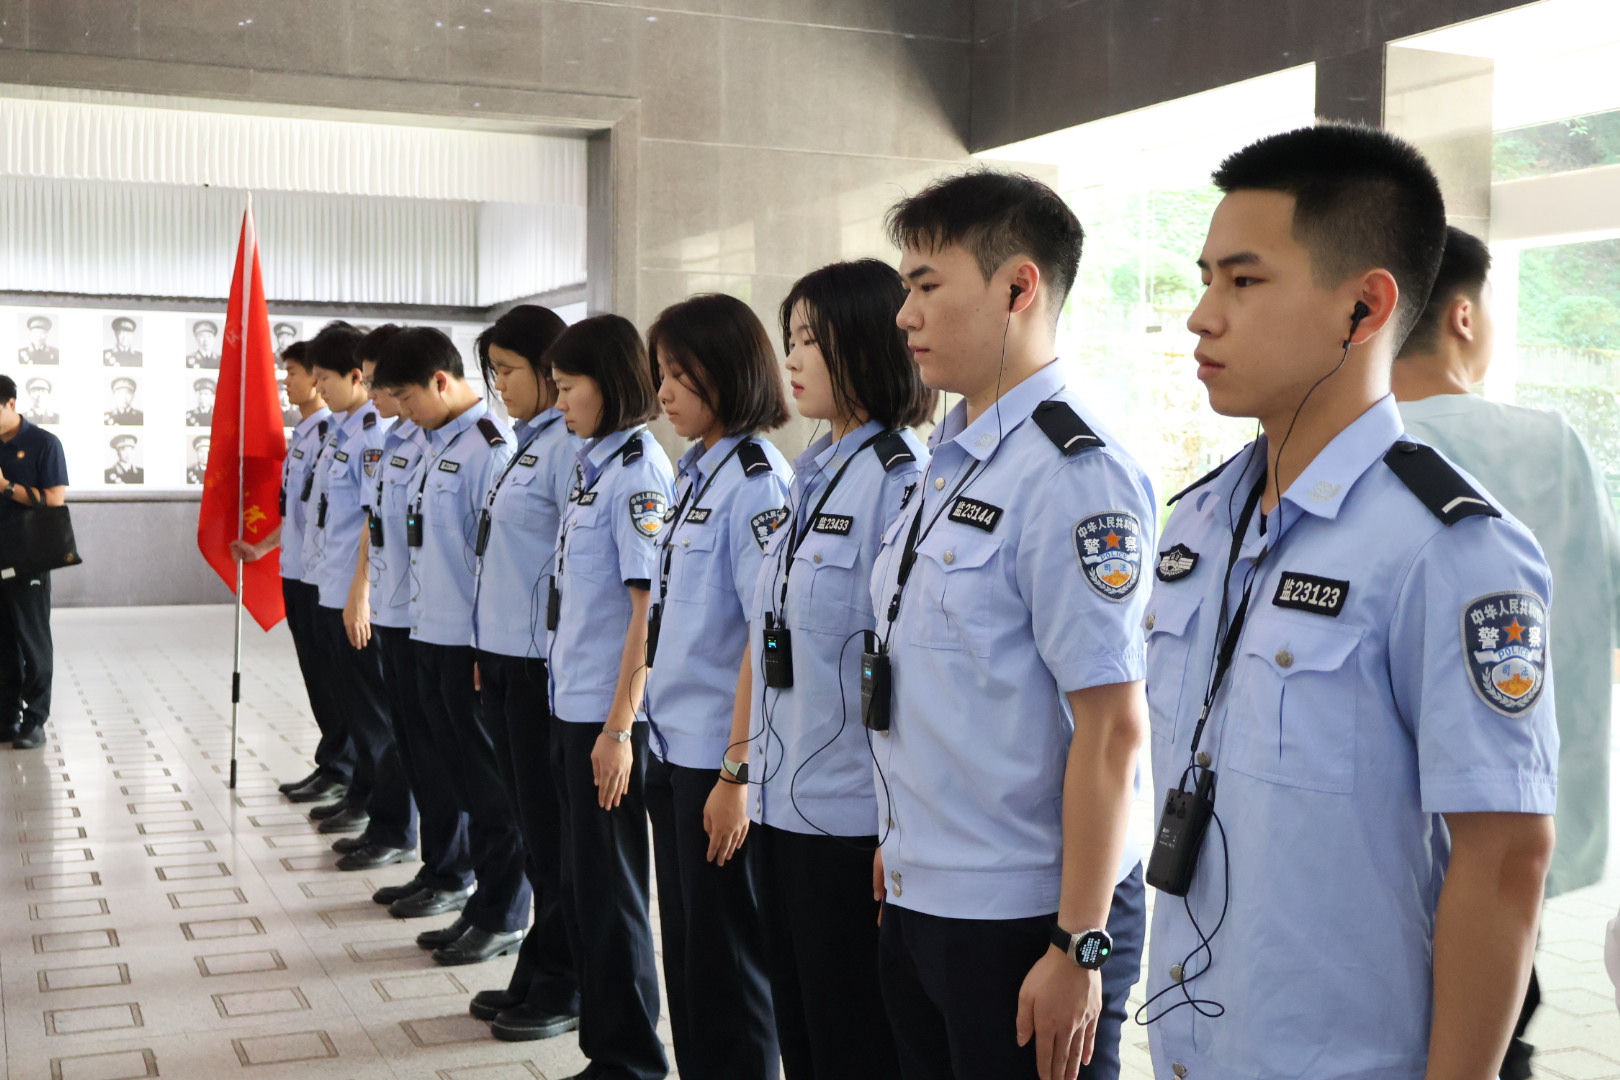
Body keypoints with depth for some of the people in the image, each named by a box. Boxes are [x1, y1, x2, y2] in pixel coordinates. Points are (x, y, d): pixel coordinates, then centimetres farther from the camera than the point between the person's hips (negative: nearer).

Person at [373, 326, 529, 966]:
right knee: (461, 775, 15)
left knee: (492, 788, 2)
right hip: (431, 633, 9)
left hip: (472, 641, -9)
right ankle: (482, 904, 26)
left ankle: (502, 918, 14)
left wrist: (488, 648, -18)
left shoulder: (489, 446, -15)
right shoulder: (436, 444, 13)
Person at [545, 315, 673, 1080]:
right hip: (573, 705, 8)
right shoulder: (592, 463, 12)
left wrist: (619, 727, -20)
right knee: (580, 883, 15)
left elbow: (650, 608, -18)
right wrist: (579, 714, 15)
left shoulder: (638, 472, -14)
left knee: (609, 889, 2)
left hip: (609, 714, -8)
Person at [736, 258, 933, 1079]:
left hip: (849, 818, -8)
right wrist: (740, 767, 17)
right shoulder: (812, 476, 12)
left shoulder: (900, 480, -13)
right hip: (779, 807, 8)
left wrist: (899, 827, -18)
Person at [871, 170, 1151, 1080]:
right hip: (920, 901, 8)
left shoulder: (1074, 475, -19)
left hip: (1024, 918, -8)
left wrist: (1078, 948, -19)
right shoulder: (953, 460, 9)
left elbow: (1112, 728, -21)